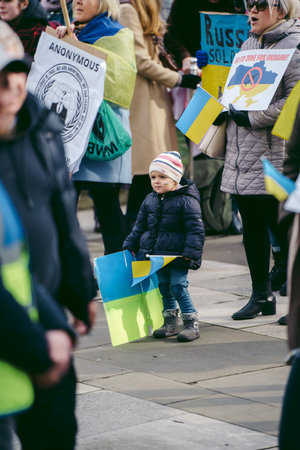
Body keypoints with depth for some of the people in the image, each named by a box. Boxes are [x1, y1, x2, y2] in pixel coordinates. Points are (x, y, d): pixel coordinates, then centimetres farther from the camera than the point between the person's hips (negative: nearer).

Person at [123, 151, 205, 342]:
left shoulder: (186, 201, -12)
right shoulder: (150, 201, 9)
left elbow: (195, 229, -13)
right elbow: (140, 226, 19)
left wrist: (191, 252, -19)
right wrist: (130, 245, 16)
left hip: (177, 255, -7)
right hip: (156, 255, 7)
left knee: (178, 286, -9)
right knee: (163, 287, 12)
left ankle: (192, 323, 0)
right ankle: (171, 322, 24)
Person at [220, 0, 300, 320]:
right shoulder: (249, 44, 16)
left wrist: (252, 118, -15)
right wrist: (229, 107, 9)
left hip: (273, 155, -8)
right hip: (241, 155, 8)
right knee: (252, 227, 12)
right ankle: (261, 296, 21)